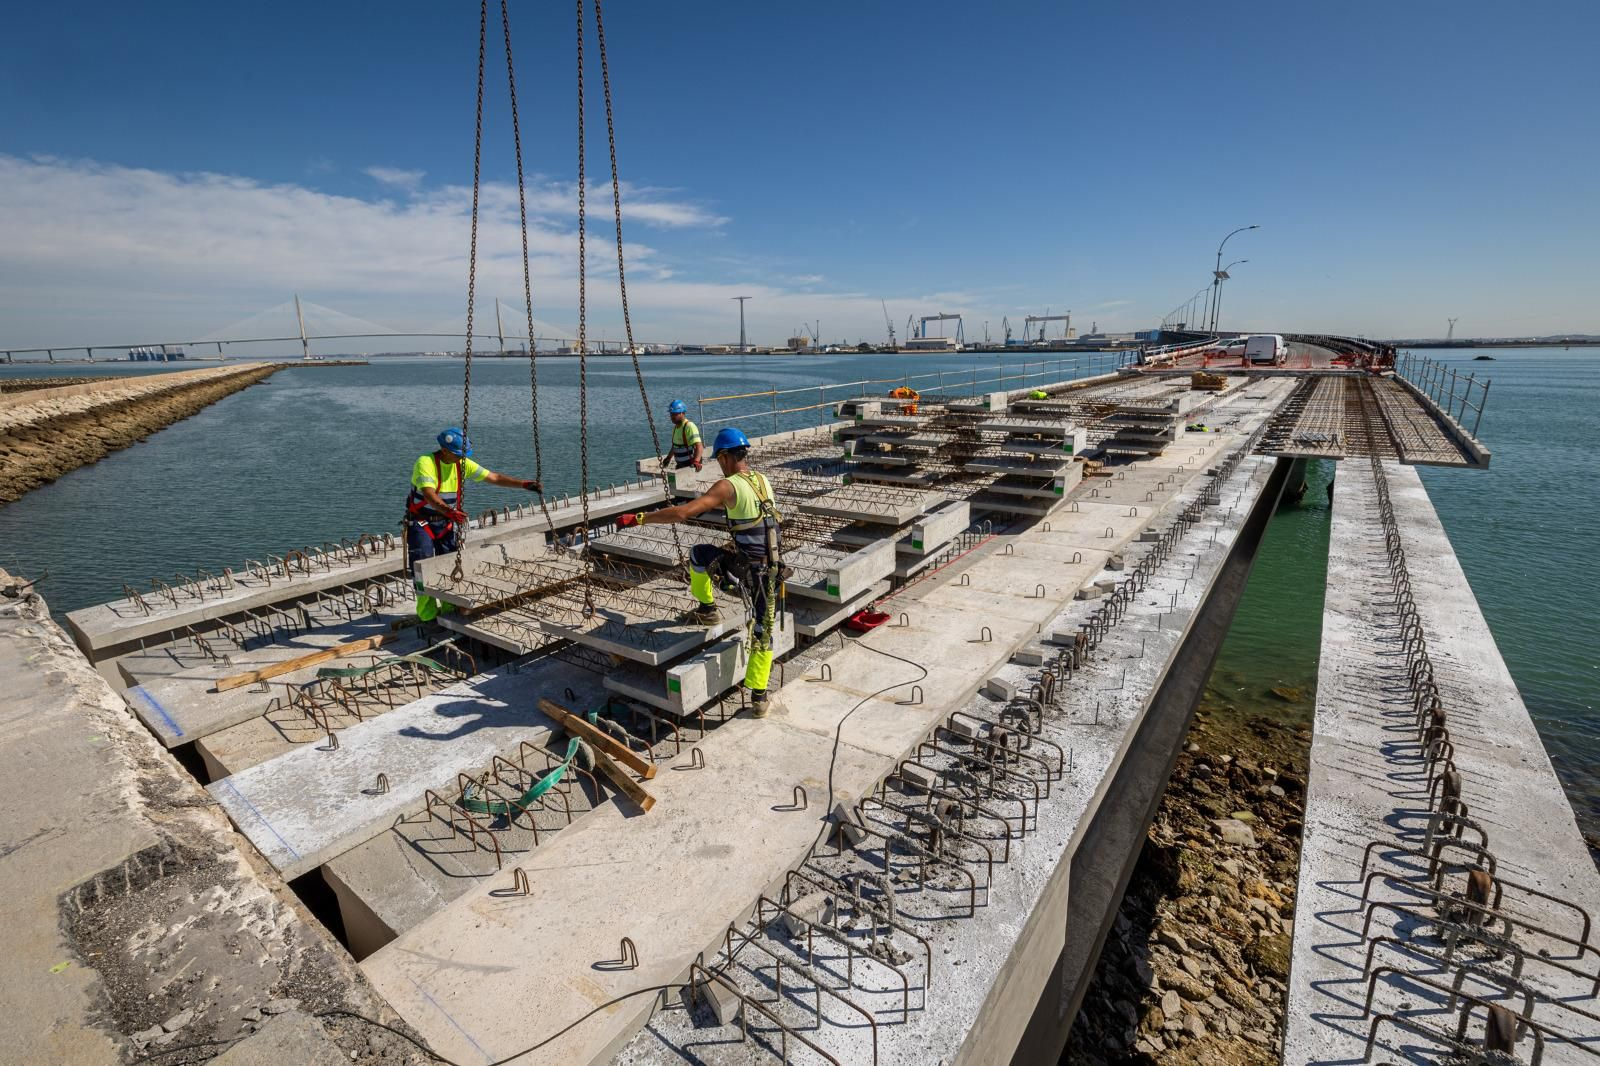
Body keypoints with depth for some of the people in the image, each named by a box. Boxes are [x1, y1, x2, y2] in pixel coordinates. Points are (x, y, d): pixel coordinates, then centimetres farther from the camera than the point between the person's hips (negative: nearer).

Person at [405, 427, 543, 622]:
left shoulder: (462, 464, -4)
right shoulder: (425, 463, -22)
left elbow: (494, 478, -5)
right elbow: (429, 495, -37)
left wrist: (524, 484, -15)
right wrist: (447, 510, -56)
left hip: (446, 522, 5)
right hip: (421, 522, -5)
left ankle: (450, 610, 16)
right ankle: (428, 617, 0)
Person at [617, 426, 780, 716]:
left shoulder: (728, 486, -12)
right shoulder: (764, 481, 9)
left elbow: (682, 513, -20)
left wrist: (639, 518, -12)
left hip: (743, 569, -6)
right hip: (771, 571, 6)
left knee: (699, 554, 20)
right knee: (762, 633, 14)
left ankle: (708, 609, 33)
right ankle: (759, 698, 19)